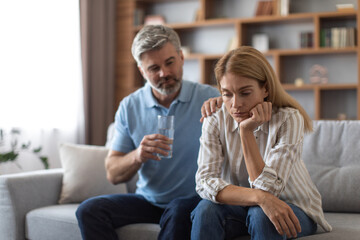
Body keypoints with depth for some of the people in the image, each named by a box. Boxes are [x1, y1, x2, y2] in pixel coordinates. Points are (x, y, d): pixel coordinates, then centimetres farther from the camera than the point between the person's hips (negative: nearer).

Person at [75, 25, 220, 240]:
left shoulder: (208, 97, -5)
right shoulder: (129, 107, 3)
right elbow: (113, 175, 2)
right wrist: (138, 156, -21)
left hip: (193, 199, -3)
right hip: (148, 199, 4)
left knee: (179, 213, -36)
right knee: (90, 210, -18)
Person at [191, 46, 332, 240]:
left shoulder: (288, 119, -20)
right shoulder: (215, 121, -12)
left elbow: (268, 188, -26)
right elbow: (204, 182, -24)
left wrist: (246, 131, -32)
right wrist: (259, 197, -39)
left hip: (293, 210, -2)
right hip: (238, 206, 3)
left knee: (260, 216, -35)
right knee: (206, 210, -28)